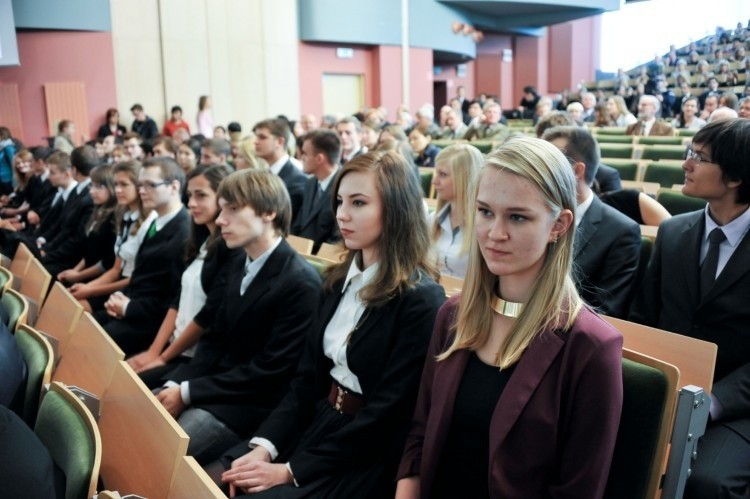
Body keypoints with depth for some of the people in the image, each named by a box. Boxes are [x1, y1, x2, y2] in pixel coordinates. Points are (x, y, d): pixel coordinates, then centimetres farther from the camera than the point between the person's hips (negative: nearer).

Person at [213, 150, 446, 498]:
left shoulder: (420, 301, -18)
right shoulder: (340, 280, 6)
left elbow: (386, 415, -19)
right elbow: (308, 375, 6)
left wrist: (292, 470, -17)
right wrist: (264, 445, -6)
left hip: (366, 459, -6)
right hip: (317, 422, 7)